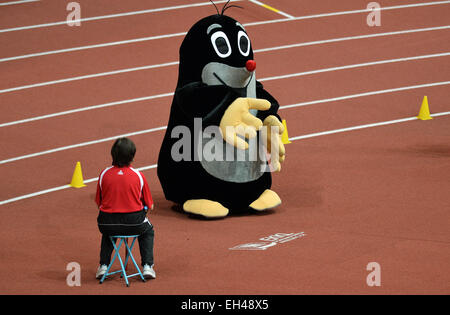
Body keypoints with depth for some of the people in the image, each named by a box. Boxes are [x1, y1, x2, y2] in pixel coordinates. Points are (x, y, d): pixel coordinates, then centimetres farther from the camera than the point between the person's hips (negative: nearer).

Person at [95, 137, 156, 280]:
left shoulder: (104, 174, -1)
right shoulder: (138, 176, -4)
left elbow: (99, 203, 8)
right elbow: (149, 205, 3)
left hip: (107, 223, 2)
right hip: (134, 223, -2)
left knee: (107, 232, 39)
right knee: (147, 231, 33)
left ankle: (103, 266, 29)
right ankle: (147, 266, 20)